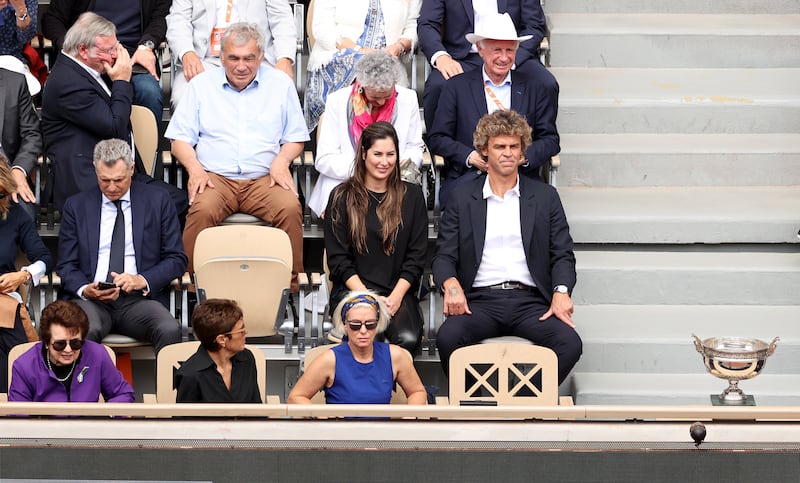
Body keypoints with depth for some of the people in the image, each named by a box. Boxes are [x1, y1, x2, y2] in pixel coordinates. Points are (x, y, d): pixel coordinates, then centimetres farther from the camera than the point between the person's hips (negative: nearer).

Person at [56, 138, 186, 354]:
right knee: (86, 330, -36)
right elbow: (66, 265, 12)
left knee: (170, 330, -33)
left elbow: (177, 259, 10)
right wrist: (84, 290, -11)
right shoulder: (76, 206, 14)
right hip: (91, 299, 0)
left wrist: (143, 280, -9)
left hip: (139, 298, 0)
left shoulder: (158, 201, 11)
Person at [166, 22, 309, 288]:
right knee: (202, 211, -34)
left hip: (264, 178, 1)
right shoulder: (201, 85, 12)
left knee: (291, 209, -31)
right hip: (215, 177, 0)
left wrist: (282, 161, -6)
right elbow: (180, 139, 11)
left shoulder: (280, 84, 13)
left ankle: (290, 284, -20)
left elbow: (295, 137, 16)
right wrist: (194, 168, -9)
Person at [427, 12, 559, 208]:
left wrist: (524, 156, -8)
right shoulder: (457, 87, 10)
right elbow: (437, 138, 7)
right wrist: (471, 157, -9)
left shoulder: (534, 89, 13)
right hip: (467, 179, -1)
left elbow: (550, 140, 12)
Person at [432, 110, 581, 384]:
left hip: (529, 300, 1)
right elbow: (444, 256, 9)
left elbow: (563, 255, 12)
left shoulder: (545, 197, 16)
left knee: (570, 343, -30)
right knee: (448, 337, -33)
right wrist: (450, 283, -15)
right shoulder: (462, 198, 14)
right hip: (480, 299, 0)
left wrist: (561, 292, -10)